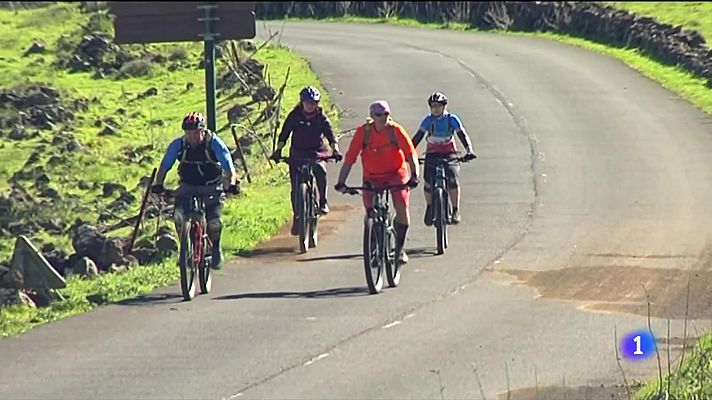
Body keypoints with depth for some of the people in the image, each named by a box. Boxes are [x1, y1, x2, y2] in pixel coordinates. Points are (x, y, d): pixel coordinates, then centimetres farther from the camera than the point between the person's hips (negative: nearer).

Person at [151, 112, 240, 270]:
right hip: (187, 187, 2)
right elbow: (164, 166, -7)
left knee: (213, 222, -21)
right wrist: (158, 184, -24)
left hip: (211, 187, -2)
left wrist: (232, 183, -38)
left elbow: (229, 167, -19)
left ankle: (216, 247, 10)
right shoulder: (178, 144, -11)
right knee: (178, 217, -23)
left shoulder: (214, 143, -17)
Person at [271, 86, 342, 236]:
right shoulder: (294, 115, -3)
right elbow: (284, 134, -8)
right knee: (295, 187, -9)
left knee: (320, 170, -32)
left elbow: (330, 134, -11)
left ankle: (323, 201, -15)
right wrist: (278, 150, -22)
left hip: (317, 152, 0)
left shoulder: (321, 116, -2)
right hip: (297, 153, 1)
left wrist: (335, 150, -28)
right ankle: (296, 217, 3)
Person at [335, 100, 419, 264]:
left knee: (402, 208, -19)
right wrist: (341, 182, -22)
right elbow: (350, 157, -14)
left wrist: (414, 175, -36)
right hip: (372, 176, 1)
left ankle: (400, 247, 1)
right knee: (371, 213, -12)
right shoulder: (363, 131, -14)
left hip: (396, 173, -1)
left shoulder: (396, 130, -15)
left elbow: (411, 153, -20)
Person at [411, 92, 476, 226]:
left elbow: (462, 135, -13)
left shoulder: (452, 119, -8)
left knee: (452, 177, -25)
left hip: (449, 153, -1)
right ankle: (429, 207, 14)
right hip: (432, 153, 1)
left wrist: (469, 151, -28)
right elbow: (418, 137, -10)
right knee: (428, 182, -15)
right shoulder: (428, 120, -6)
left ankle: (456, 211, -16)